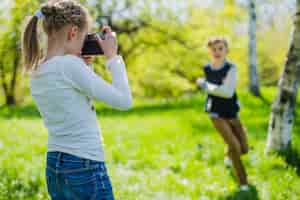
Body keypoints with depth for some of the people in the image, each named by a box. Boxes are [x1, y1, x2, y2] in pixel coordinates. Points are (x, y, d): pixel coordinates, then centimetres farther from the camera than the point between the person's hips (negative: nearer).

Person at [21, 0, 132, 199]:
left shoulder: (37, 72, 6)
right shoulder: (69, 64, -18)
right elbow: (124, 101, -15)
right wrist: (113, 56, -5)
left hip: (54, 167, 8)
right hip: (84, 168, -8)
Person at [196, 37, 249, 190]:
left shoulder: (231, 68, -16)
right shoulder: (207, 69, -4)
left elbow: (228, 92, -27)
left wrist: (205, 85, -21)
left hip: (232, 114, 0)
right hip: (216, 114, 0)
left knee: (244, 149, 8)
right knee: (234, 145, -17)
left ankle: (229, 155, 47)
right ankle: (243, 182, 1)